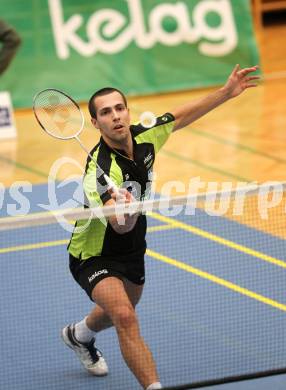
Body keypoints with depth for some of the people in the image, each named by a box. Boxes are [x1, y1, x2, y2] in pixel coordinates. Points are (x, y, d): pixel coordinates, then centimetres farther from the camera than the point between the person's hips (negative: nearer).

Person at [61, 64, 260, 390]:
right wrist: (124, 213, -70)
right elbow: (121, 226, -48)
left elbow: (181, 116, 5)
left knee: (120, 310, 32)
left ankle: (79, 335, 64)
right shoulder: (102, 168, -36)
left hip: (131, 250, 8)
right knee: (126, 318, -31)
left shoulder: (144, 137, -15)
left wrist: (226, 93, 0)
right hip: (94, 256, -8)